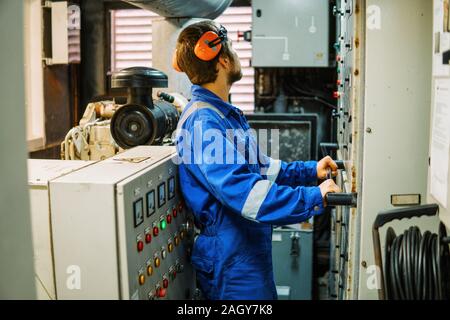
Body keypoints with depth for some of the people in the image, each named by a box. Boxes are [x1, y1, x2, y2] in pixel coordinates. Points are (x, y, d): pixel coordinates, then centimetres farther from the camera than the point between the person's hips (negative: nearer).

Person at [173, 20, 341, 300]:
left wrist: (310, 170, 12)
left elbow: (258, 167, 18)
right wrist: (314, 199, -29)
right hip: (232, 263, -10)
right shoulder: (203, 121, -22)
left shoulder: (226, 113, 10)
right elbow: (243, 190, -32)